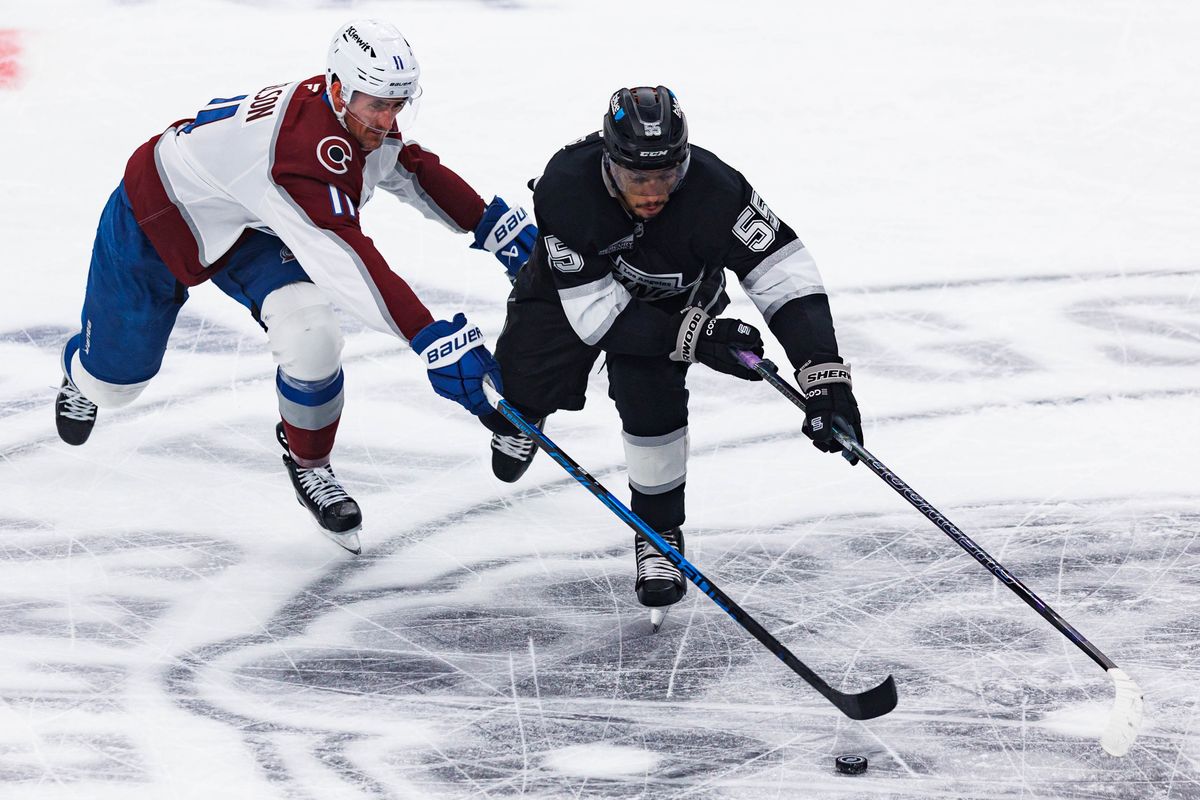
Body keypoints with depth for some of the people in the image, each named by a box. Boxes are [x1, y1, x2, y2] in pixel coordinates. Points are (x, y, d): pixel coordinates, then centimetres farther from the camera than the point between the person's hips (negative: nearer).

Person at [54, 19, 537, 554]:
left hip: (250, 230, 6)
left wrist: (495, 227, -1)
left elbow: (414, 170, 5)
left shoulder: (364, 121, -17)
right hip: (153, 217, -6)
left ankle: (308, 463, 6)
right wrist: (433, 340, -58)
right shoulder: (304, 149, -44)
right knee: (113, 382, 12)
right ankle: (83, 372, 53)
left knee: (311, 337, -21)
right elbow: (346, 261, -53)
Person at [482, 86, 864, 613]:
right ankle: (517, 416, 41)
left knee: (651, 400, -21)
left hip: (672, 295, 0)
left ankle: (660, 532, 3)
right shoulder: (566, 189, -40)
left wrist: (825, 375, -52)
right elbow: (595, 314, -36)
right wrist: (695, 338, -43)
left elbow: (785, 272, -41)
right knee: (518, 391, -1)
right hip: (574, 288, 0)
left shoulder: (713, 189, -39)